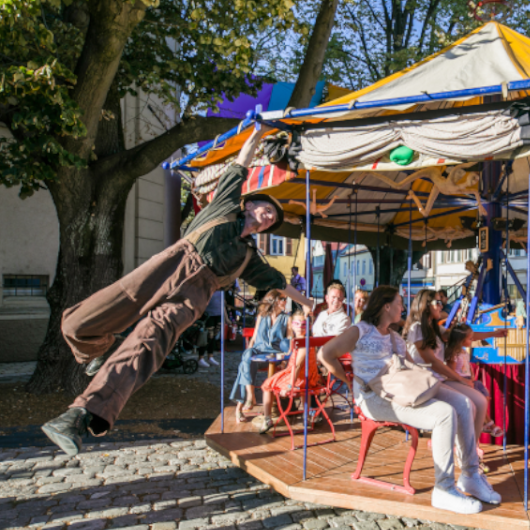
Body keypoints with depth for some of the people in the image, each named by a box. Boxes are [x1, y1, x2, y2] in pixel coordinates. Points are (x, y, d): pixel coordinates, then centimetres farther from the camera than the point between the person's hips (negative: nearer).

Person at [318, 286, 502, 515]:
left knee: (463, 403, -6)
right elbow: (325, 354, -11)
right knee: (444, 414, -26)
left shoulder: (396, 338, 23)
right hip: (375, 398, -9)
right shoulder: (360, 332, -4)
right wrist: (349, 381, -8)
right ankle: (443, 491, -18)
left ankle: (470, 475, 3)